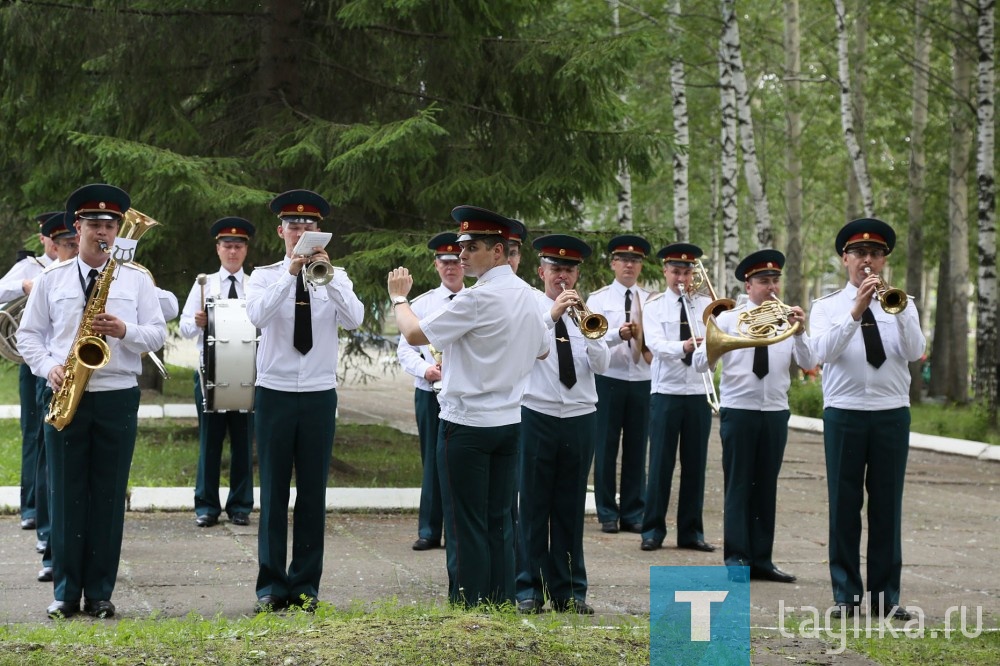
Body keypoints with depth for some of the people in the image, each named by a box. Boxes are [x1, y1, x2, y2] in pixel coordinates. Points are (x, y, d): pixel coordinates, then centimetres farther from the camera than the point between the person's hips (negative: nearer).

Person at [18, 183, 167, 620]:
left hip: (118, 398, 0)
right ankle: (65, 591, 8)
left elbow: (157, 334, 4)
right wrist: (48, 368, -8)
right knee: (65, 496, 1)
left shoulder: (137, 278, 7)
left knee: (109, 497, 2)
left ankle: (100, 593, 8)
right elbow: (29, 333, 9)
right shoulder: (52, 278, 8)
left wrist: (125, 331, -15)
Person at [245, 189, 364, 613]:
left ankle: (306, 584, 9)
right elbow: (257, 315, -18)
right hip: (275, 393, -1)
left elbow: (354, 320, -13)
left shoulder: (335, 278, 6)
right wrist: (292, 272, -26)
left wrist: (326, 275, -25)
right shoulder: (264, 277, 3)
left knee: (313, 492, 3)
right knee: (274, 491, 0)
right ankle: (272, 585, 5)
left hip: (320, 395, 1)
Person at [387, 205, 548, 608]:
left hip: (466, 421, -8)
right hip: (509, 420, 8)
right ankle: (500, 602, 15)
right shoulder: (526, 294, 7)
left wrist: (399, 298, -1)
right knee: (499, 521, 11)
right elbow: (542, 349, 22)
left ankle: (467, 605, 1)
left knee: (466, 525, -1)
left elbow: (415, 334, -17)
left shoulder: (478, 298, -19)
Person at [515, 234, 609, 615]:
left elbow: (601, 364, 0)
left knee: (571, 507, 6)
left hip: (580, 419, 3)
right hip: (536, 416, -3)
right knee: (532, 505, -2)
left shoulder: (583, 312, 11)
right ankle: (529, 589, 2)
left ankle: (569, 590, 10)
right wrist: (552, 316, -24)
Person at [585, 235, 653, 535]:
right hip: (609, 379, -2)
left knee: (637, 448, 5)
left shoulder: (651, 301, 8)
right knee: (606, 448, 2)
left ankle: (633, 513, 12)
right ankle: (607, 513, 10)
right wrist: (618, 334, -28)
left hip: (642, 381, 2)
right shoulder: (598, 299, 2)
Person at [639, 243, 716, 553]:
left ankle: (691, 531, 13)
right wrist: (682, 346, -32)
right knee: (661, 463, -1)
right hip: (666, 391, -2)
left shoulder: (705, 305, 9)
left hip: (699, 393, 2)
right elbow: (656, 344, -15)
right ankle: (653, 530, 7)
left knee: (695, 463, 5)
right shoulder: (654, 306, 2)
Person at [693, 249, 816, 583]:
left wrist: (799, 333, -22)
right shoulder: (728, 319, 1)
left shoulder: (787, 319, 8)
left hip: (775, 411, 3)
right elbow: (700, 363, -5)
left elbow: (808, 363, -5)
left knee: (766, 486, 7)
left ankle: (761, 559, 12)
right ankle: (736, 559, 3)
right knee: (738, 486, -1)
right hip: (738, 410, -3)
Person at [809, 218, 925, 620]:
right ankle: (846, 595, 7)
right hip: (843, 414, -1)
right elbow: (823, 351, -13)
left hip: (892, 414, 1)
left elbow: (915, 352, -7)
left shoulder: (900, 304, 10)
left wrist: (898, 311, -24)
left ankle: (885, 596, 8)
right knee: (844, 504, 1)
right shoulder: (827, 307, 6)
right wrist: (856, 312, -24)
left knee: (887, 504, 2)